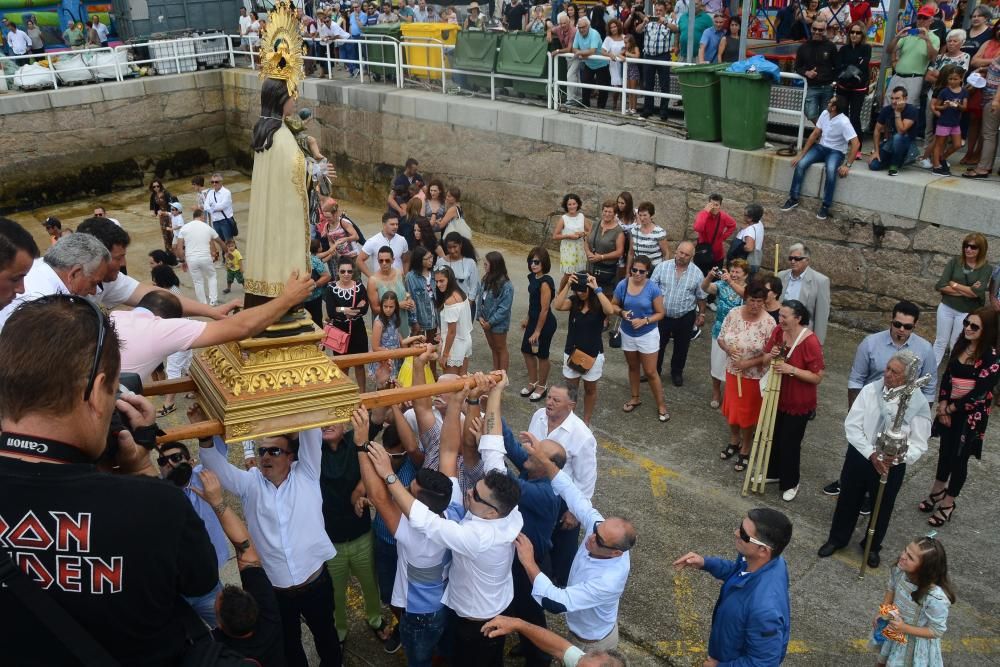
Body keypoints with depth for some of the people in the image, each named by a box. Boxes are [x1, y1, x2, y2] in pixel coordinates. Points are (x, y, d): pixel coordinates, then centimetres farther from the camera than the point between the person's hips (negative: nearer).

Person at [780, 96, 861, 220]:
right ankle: (794, 198, -7)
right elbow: (814, 134, 3)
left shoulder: (843, 122, -23)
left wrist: (847, 165, -28)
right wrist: (801, 154, -1)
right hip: (821, 147, 5)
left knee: (831, 171, -36)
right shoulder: (824, 114, -5)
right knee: (801, 164, -19)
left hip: (836, 152, -5)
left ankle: (826, 206, -24)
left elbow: (856, 143, -25)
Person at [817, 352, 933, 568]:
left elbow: (918, 445, -13)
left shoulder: (919, 405, -17)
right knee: (848, 500, 18)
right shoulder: (870, 390, -14)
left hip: (892, 465, -1)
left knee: (882, 507, 19)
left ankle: (872, 546, 45)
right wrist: (871, 454, -21)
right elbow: (852, 425, -12)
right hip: (859, 455, 1)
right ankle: (837, 539, 42)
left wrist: (897, 456, -32)